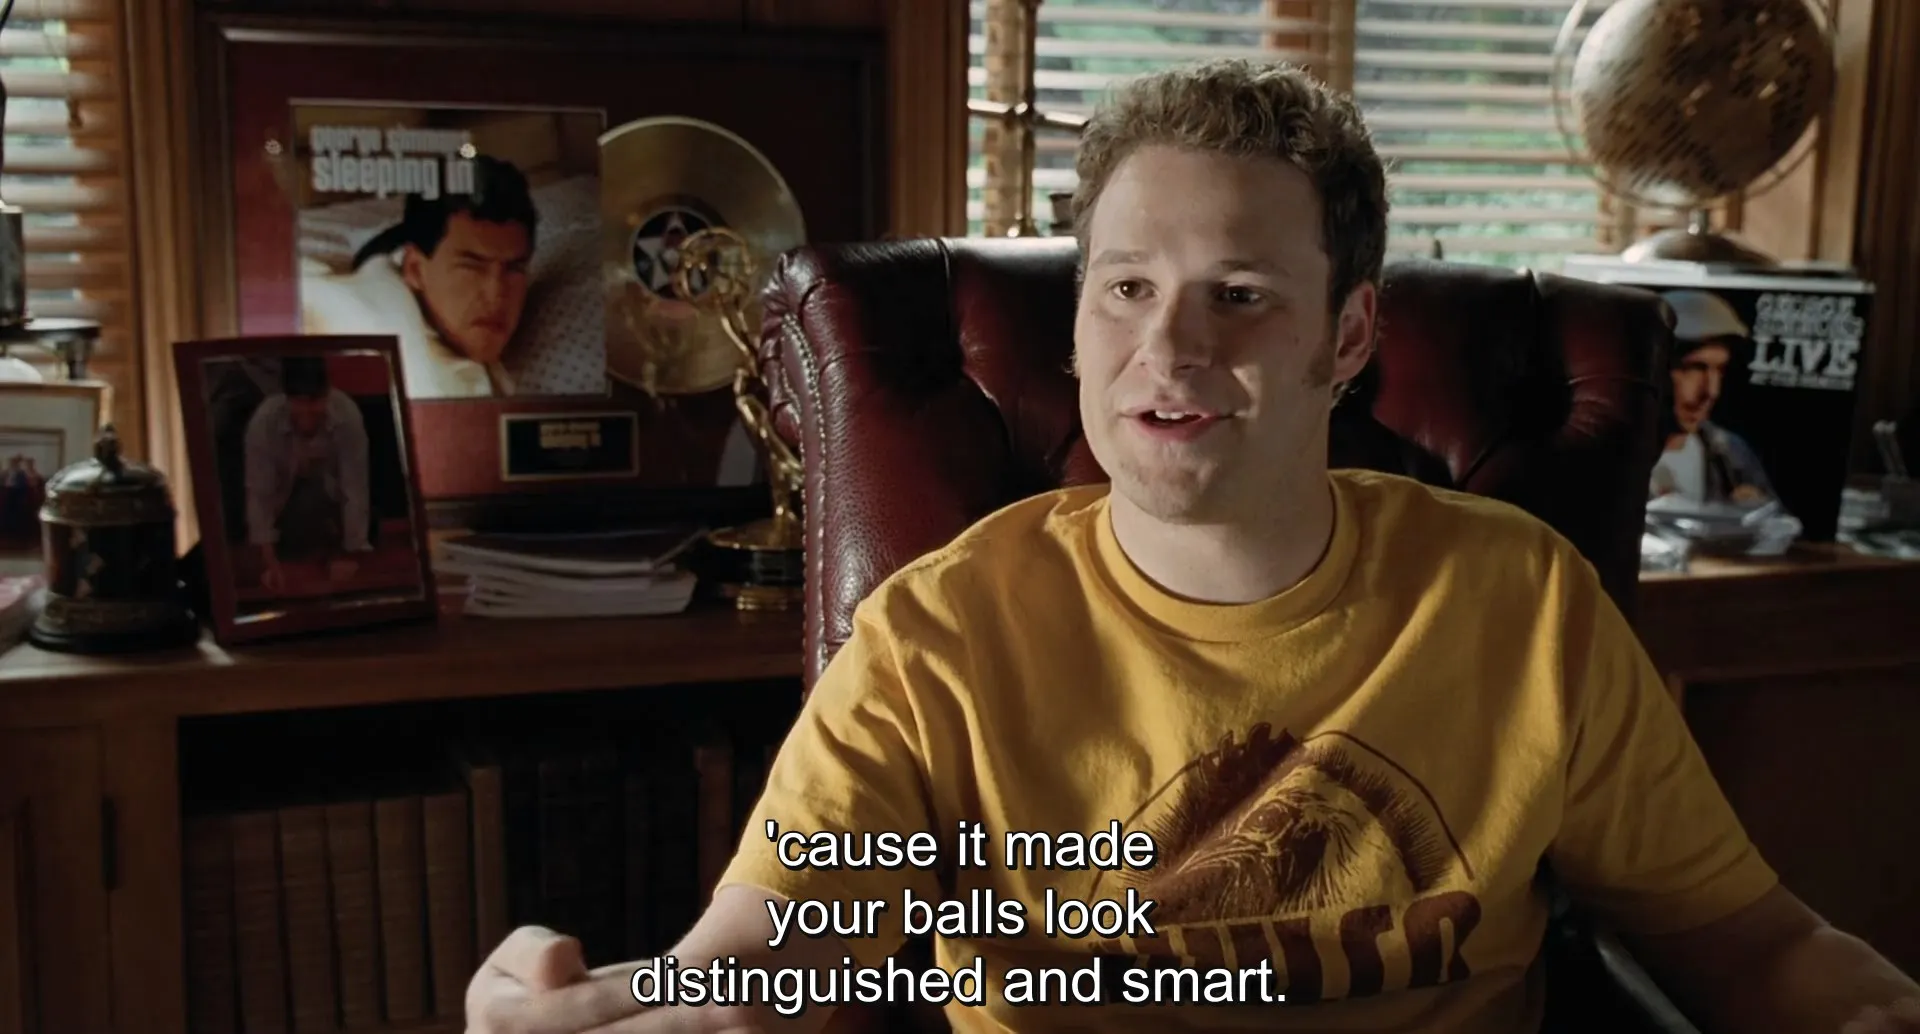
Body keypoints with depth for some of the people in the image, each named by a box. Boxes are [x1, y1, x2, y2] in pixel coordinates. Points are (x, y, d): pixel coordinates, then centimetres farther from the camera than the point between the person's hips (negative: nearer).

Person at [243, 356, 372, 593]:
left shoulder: (348, 416, -37)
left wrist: (349, 553, -31)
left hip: (331, 492, 1)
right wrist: (270, 561, -37)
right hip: (284, 497, -1)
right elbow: (258, 493, -31)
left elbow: (355, 487, -32)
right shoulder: (263, 422, -34)